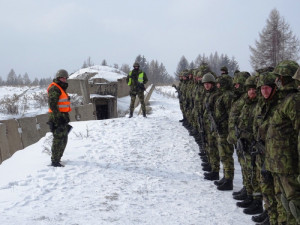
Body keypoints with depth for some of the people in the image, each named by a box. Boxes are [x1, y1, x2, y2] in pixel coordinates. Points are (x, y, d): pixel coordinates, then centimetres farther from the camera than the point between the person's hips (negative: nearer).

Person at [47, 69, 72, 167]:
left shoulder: (61, 88, 21)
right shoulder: (54, 89, -12)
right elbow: (52, 104, -20)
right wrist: (58, 117, -24)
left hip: (62, 117, 10)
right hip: (57, 118, -10)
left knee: (63, 139, 15)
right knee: (58, 139, -9)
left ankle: (57, 159, 25)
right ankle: (55, 161, -5)